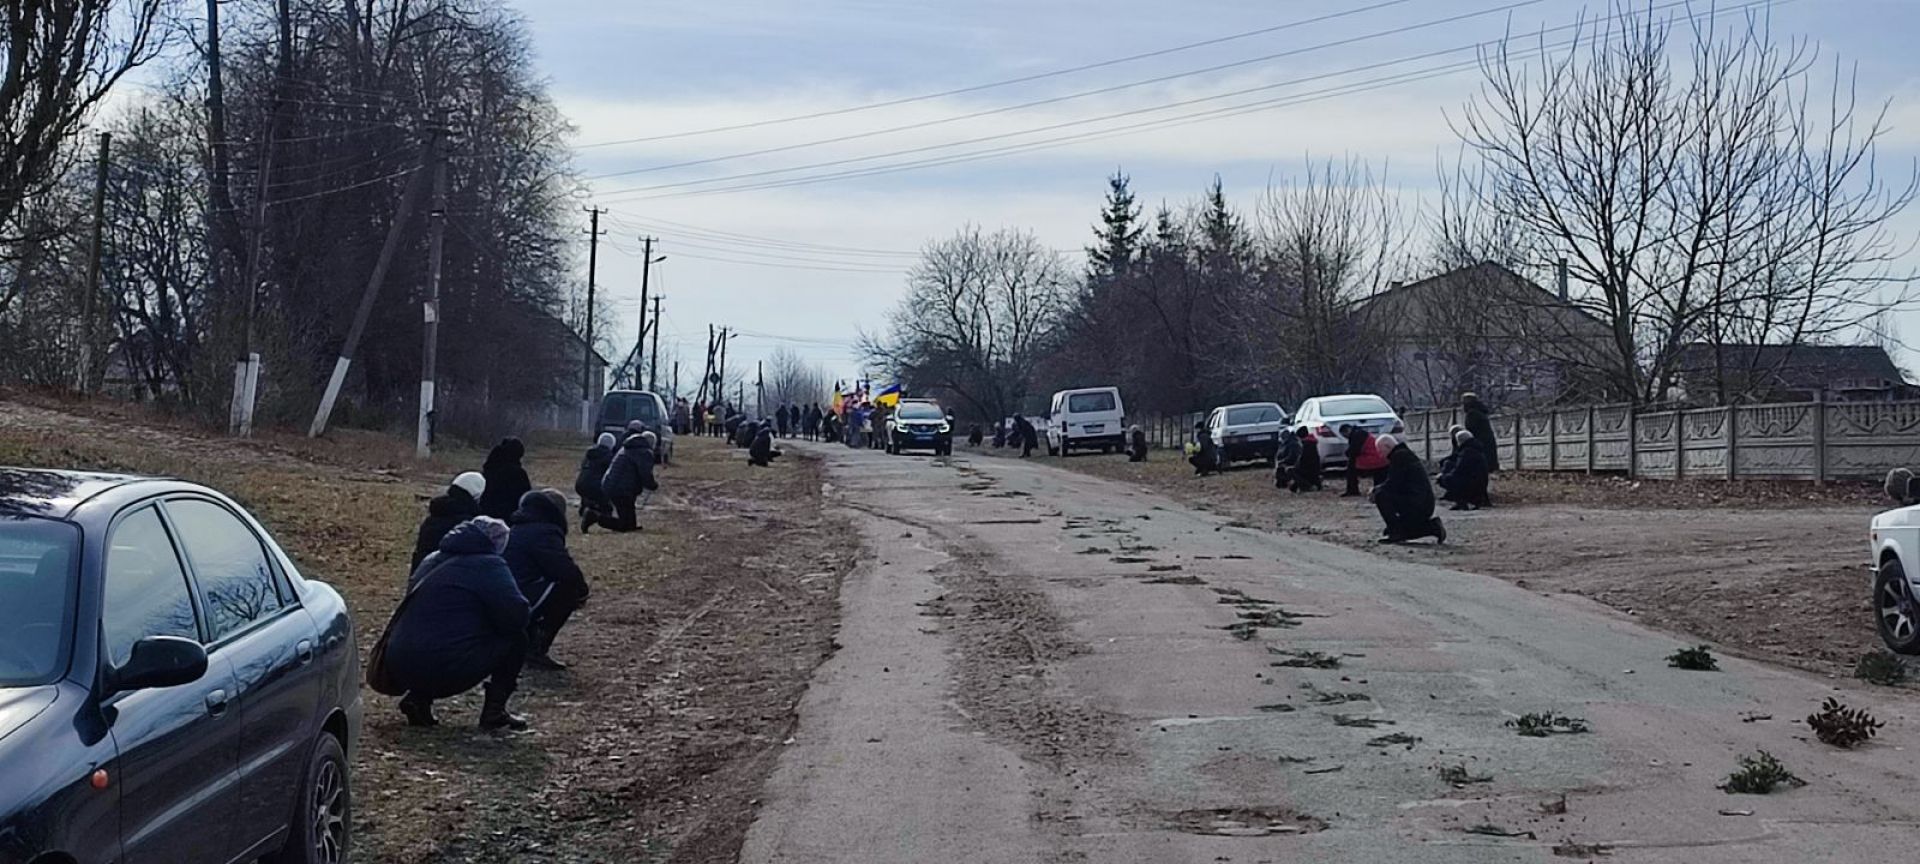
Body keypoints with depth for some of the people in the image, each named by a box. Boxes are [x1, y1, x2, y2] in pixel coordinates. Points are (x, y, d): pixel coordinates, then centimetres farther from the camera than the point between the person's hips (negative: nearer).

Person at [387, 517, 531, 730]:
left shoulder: (432, 561, 22)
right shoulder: (488, 564, -2)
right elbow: (517, 616, -11)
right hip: (449, 669, -7)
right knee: (516, 638, 9)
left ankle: (418, 698, 15)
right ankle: (494, 710, 6)